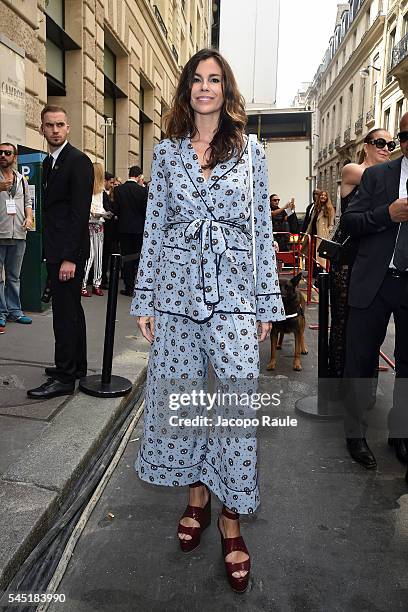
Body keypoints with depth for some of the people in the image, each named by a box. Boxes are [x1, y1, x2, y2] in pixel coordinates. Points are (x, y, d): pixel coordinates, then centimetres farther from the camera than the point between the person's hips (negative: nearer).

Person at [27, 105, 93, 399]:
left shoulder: (78, 161, -10)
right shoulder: (49, 162, 17)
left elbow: (80, 212, -17)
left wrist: (70, 257, -21)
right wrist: (53, 251, 10)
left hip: (69, 251, -9)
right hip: (56, 249, 9)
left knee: (65, 312, -5)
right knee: (71, 309, 15)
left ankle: (64, 378, 4)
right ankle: (76, 365, 28)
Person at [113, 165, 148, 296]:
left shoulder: (118, 189, -4)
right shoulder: (143, 190, -9)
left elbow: (115, 210, -5)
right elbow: (146, 210, -9)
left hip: (124, 228, 1)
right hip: (139, 228, -1)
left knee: (127, 258, 6)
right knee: (139, 257, 8)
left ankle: (129, 287, 7)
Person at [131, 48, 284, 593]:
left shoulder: (250, 152, 7)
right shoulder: (166, 151, 10)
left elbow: (262, 229, 5)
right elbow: (154, 227, 8)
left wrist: (268, 303, 1)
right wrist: (145, 299, 3)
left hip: (233, 292, -1)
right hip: (176, 291, 2)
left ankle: (230, 517, 17)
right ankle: (196, 496, 31)